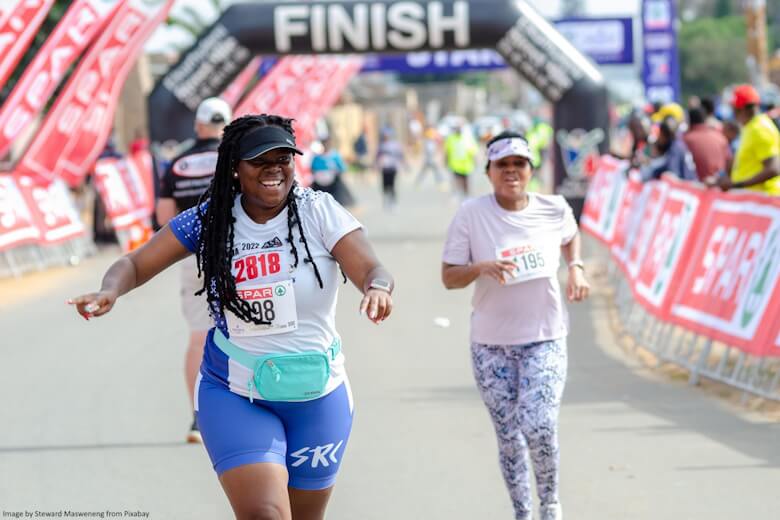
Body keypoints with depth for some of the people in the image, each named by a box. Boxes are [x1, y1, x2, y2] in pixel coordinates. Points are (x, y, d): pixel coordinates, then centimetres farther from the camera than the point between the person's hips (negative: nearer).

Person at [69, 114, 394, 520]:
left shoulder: (319, 212, -7)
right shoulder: (210, 220, -4)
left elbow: (371, 270, -17)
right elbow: (135, 265, -2)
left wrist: (378, 288, -41)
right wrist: (109, 291, -25)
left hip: (317, 396, 1)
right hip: (235, 397, -1)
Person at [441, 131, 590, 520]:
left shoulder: (553, 209, -4)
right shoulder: (471, 215, -10)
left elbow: (570, 237, 20)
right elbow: (449, 277, -7)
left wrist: (576, 268, 2)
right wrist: (482, 268, -26)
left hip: (545, 338, 0)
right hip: (491, 343, 0)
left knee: (538, 427, -16)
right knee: (508, 436, 4)